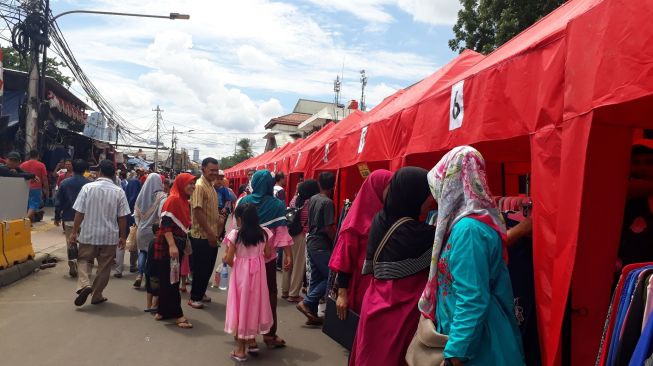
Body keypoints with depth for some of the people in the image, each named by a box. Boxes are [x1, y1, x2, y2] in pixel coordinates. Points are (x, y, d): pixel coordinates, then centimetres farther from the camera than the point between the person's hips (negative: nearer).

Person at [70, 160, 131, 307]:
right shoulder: (119, 192, -6)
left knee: (84, 260, 16)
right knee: (104, 266, 12)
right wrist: (123, 236, 7)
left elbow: (79, 213, -6)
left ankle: (84, 285, -8)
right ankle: (97, 296, 21)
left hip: (89, 234, 0)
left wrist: (74, 232, 5)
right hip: (109, 236, 0)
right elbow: (122, 217, -4)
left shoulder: (87, 187, -7)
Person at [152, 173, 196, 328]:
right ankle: (177, 314, 2)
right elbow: (166, 223, -22)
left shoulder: (184, 201, 12)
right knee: (171, 280, -3)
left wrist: (186, 244, 22)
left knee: (170, 280, 14)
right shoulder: (173, 199, -15)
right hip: (169, 245, -9)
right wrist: (172, 246, -29)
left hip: (177, 244, 9)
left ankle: (163, 311, 24)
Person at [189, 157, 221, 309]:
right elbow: (197, 211, -22)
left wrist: (215, 233, 15)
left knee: (208, 267, 17)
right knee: (200, 268, 1)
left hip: (211, 235, 8)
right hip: (202, 235, -8)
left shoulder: (211, 186, 12)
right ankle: (194, 297, 14)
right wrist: (209, 233, -21)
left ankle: (201, 293, 31)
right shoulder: (199, 186, -16)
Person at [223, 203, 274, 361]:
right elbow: (267, 254, 2)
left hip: (240, 272, -3)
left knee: (241, 303, 7)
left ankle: (241, 349, 14)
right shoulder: (264, 233, -5)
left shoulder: (235, 234, -14)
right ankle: (252, 341, 31)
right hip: (258, 272, 3)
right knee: (254, 302, 19)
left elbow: (228, 259, -13)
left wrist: (226, 261, 9)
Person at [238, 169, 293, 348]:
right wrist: (288, 255, -9)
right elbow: (282, 232, -12)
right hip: (267, 256, -3)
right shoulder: (276, 205, -8)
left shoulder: (243, 202, -1)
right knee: (269, 293, 9)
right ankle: (269, 334, 13)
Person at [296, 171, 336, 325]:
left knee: (316, 278, 13)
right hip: (322, 246, -8)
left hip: (311, 243, 8)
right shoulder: (328, 202, -17)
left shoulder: (313, 199, 7)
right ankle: (307, 303, -3)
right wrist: (337, 244, -8)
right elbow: (329, 228, -18)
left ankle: (312, 313, 17)